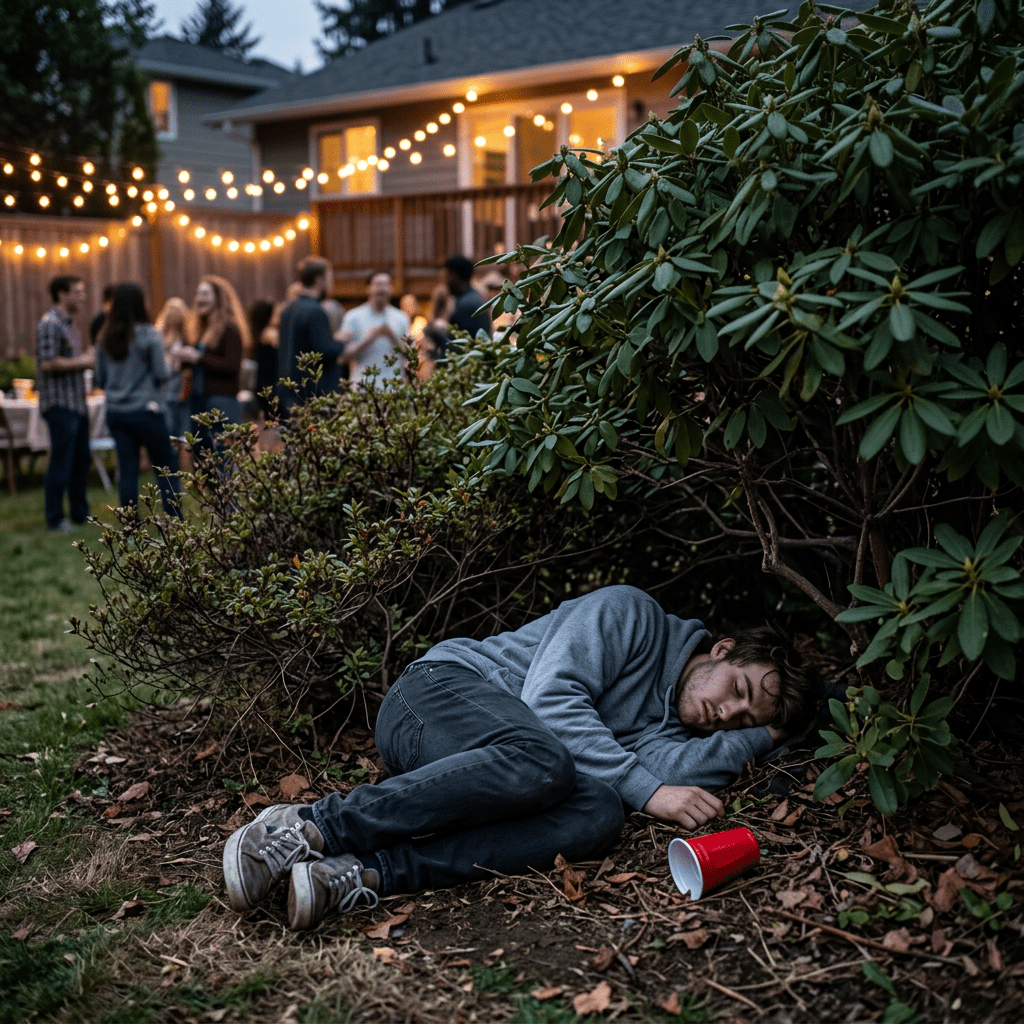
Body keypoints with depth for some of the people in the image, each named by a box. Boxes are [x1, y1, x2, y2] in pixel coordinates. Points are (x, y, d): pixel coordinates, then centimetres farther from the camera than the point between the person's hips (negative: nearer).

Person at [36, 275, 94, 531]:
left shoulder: (67, 323, 18)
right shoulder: (50, 324, -12)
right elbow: (48, 363, -21)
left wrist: (87, 357, 10)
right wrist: (81, 362, -13)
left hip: (76, 403, 10)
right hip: (60, 403, -10)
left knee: (81, 461, 13)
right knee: (61, 462, -5)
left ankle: (80, 513, 22)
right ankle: (55, 519, 2)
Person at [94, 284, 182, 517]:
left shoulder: (105, 337, 3)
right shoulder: (149, 335, -10)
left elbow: (100, 378, 8)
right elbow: (162, 375, -10)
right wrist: (170, 368, 11)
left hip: (116, 411, 4)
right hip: (146, 410, -4)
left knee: (127, 469, 7)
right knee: (166, 468, 4)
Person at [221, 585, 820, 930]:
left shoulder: (671, 733, 17)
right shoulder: (631, 615, -1)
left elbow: (671, 775, -9)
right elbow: (550, 696, -14)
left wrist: (765, 734, 1)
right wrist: (646, 791, -17)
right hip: (443, 689, -6)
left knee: (599, 816, -25)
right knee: (542, 760, -38)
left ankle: (363, 875, -38)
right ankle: (309, 828, -33)